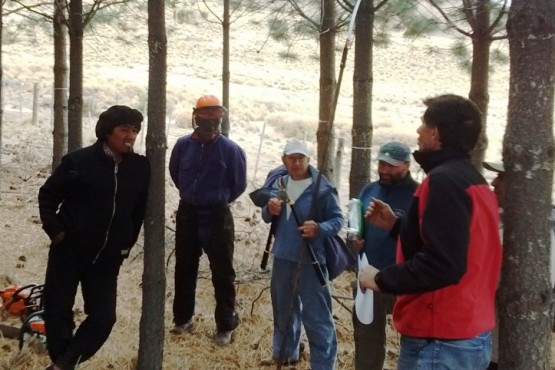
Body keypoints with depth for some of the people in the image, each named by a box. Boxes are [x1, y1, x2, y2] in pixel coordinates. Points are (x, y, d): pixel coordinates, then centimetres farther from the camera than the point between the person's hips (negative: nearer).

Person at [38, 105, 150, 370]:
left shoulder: (141, 168, -1)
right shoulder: (79, 161, -9)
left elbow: (140, 208, 12)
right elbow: (48, 195, 1)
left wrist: (127, 243, 10)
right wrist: (55, 230, -8)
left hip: (107, 257, 3)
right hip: (69, 250, -2)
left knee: (103, 316, 1)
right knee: (57, 310, 5)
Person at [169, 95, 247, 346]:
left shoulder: (230, 150, -13)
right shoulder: (183, 145, -4)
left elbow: (239, 184, -1)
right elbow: (175, 173, 15)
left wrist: (218, 200, 8)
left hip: (217, 217, -3)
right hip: (187, 214, 3)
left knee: (222, 272, 2)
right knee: (184, 268, 13)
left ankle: (226, 325, 12)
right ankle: (183, 318, 28)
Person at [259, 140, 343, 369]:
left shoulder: (323, 188, -14)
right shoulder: (279, 184, 6)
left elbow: (338, 219, -10)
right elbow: (267, 218, 9)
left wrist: (320, 229, -30)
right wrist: (270, 209, -15)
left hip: (310, 260, -6)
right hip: (282, 257, 7)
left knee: (316, 317, -4)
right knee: (283, 309, 22)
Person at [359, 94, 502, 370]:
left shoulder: (445, 180, -19)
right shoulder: (473, 180, 12)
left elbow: (442, 265, -27)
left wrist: (381, 279, -15)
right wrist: (396, 225, 16)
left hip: (441, 341, -10)